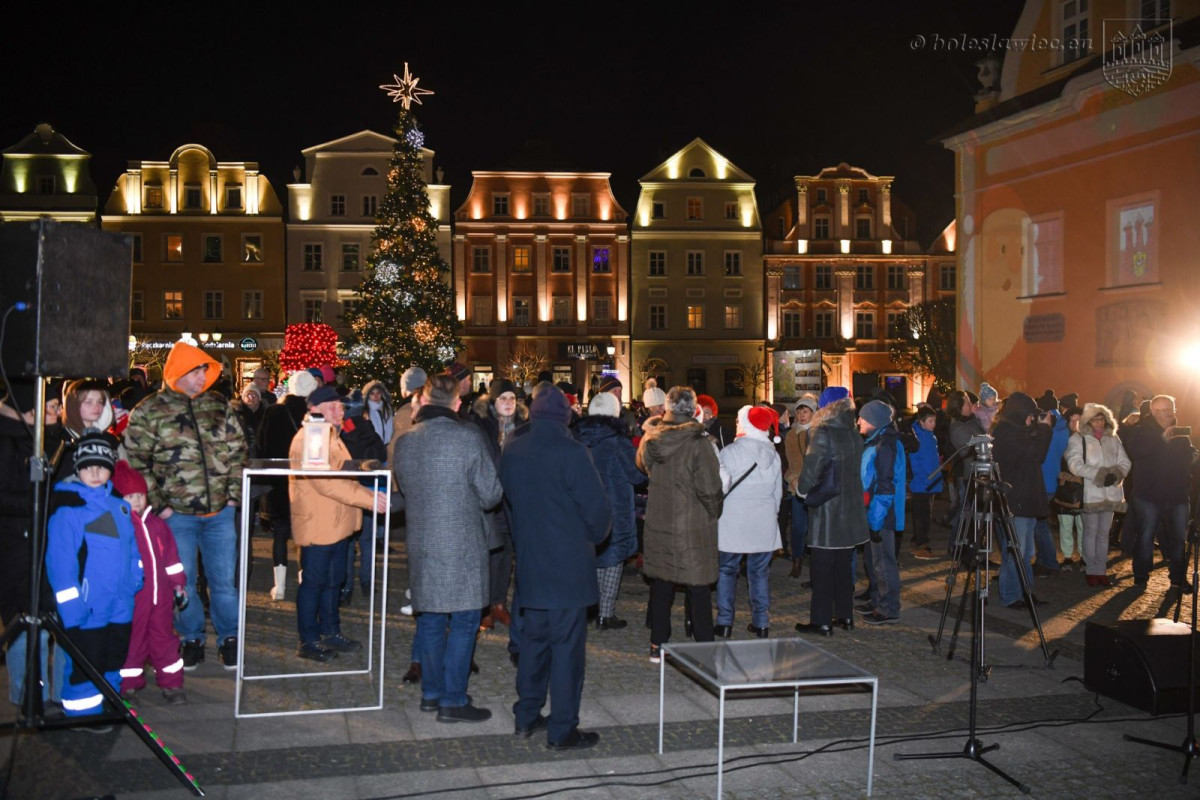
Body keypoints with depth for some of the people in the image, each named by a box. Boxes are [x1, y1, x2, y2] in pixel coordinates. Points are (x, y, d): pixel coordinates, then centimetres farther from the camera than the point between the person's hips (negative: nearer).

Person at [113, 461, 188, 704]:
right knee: (133, 639, 5)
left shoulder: (157, 524, 11)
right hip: (132, 596, -4)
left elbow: (171, 556, 16)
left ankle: (172, 684, 16)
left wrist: (178, 584, 14)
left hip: (160, 593, 4)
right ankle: (129, 684, 19)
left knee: (165, 637, 9)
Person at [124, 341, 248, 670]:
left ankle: (228, 639, 23)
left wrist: (233, 493, 3)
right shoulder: (147, 412, -5)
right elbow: (137, 465, -5)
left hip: (220, 511, 2)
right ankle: (191, 640, 26)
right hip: (177, 515, -2)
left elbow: (237, 450, 10)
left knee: (224, 579, 8)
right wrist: (159, 506, -9)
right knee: (182, 582, 8)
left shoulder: (219, 405, 5)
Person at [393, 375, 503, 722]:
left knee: (430, 619, 16)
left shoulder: (404, 442, 3)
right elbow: (490, 494, -9)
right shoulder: (468, 437, -13)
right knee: (464, 622, 2)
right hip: (461, 543, -6)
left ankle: (431, 691, 24)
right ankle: (452, 700, 3)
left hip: (421, 542, 6)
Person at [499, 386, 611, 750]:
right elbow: (597, 507, -15)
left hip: (529, 560, 6)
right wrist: (595, 536, 4)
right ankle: (562, 730, 7)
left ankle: (526, 716, 27)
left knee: (534, 638, 18)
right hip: (568, 563, -6)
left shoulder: (512, 451, 2)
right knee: (567, 644, 1)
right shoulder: (570, 452, -17)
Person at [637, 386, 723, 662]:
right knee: (699, 588, 5)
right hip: (693, 525, -5)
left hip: (658, 523, 5)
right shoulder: (699, 443, -18)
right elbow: (710, 488, -15)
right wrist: (714, 513, 1)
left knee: (661, 583, 15)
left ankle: (658, 645, 21)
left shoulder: (650, 440, -2)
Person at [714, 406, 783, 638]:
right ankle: (761, 623, 12)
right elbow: (778, 491, 11)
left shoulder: (730, 452, -9)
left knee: (726, 571, 6)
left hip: (733, 523, -4)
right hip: (763, 523, 4)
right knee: (759, 572, 11)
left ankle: (725, 623, 6)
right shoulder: (773, 455, 6)